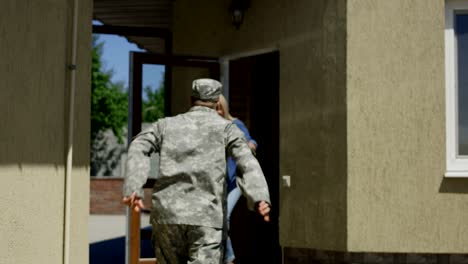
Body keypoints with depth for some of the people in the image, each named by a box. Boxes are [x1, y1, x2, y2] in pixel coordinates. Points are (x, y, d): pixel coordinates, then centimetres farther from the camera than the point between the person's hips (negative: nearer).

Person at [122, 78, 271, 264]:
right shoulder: (226, 127, 11)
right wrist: (260, 198, -22)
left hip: (167, 215, 3)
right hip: (207, 218, -3)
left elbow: (138, 149, 0)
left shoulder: (166, 125, 18)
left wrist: (133, 189, -13)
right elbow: (246, 162, -7)